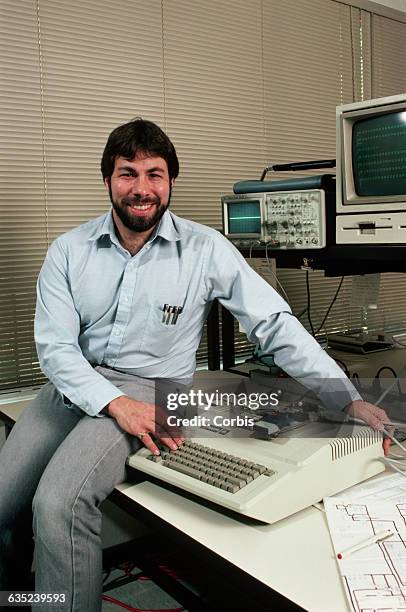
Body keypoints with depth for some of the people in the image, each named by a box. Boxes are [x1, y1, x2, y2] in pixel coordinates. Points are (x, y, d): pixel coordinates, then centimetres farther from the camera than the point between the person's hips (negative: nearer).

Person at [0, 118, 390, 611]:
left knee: (58, 504, -26)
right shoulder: (69, 251, 0)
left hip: (150, 387, -3)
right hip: (73, 384, 4)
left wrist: (350, 400, -12)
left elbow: (276, 324, -7)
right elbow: (54, 345, -6)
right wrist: (116, 403, -22)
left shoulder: (206, 250, -7)